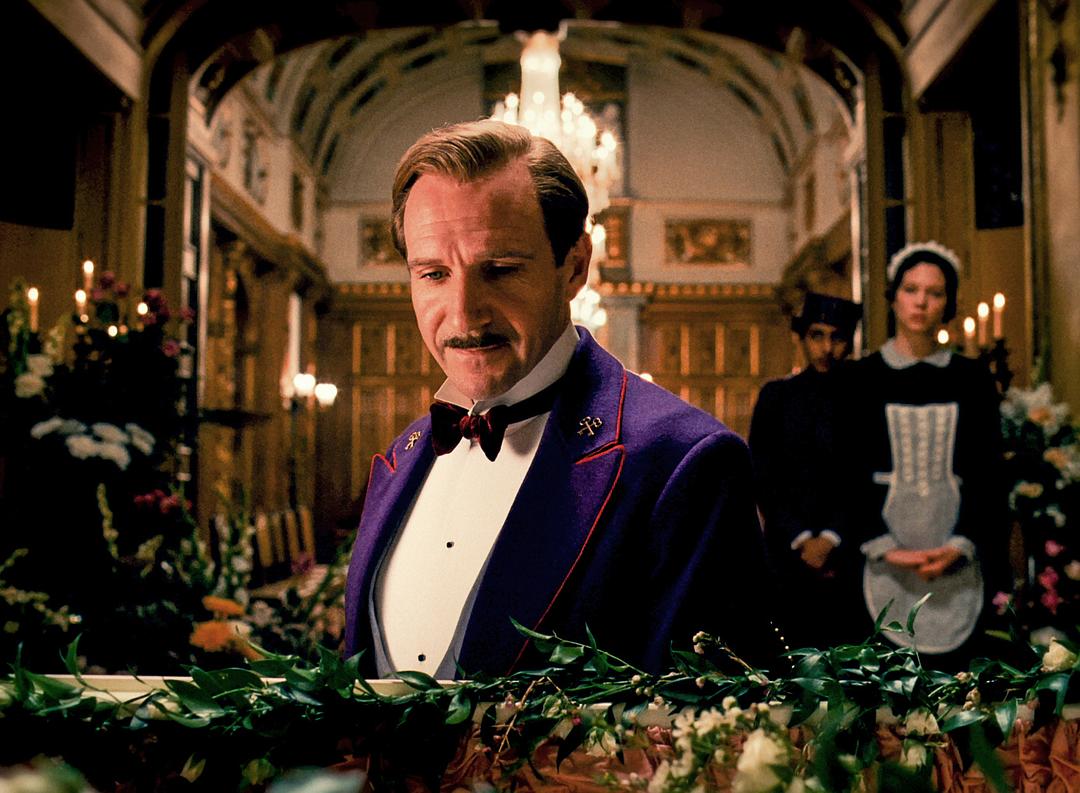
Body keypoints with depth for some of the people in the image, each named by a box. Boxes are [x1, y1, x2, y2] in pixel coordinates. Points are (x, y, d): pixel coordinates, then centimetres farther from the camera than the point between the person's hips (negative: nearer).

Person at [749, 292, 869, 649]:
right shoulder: (777, 396, 8)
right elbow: (763, 479, 4)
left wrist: (830, 538, -7)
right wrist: (800, 539, -5)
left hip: (849, 549, 0)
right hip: (790, 549, 1)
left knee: (850, 639, -6)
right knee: (801, 642, -3)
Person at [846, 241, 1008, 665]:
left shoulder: (972, 379, 7)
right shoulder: (862, 377, 3)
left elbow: (988, 472, 4)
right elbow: (851, 471, -1)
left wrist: (961, 545, -10)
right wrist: (883, 546, -12)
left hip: (957, 554, 1)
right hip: (885, 552, -1)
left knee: (955, 660, 1)